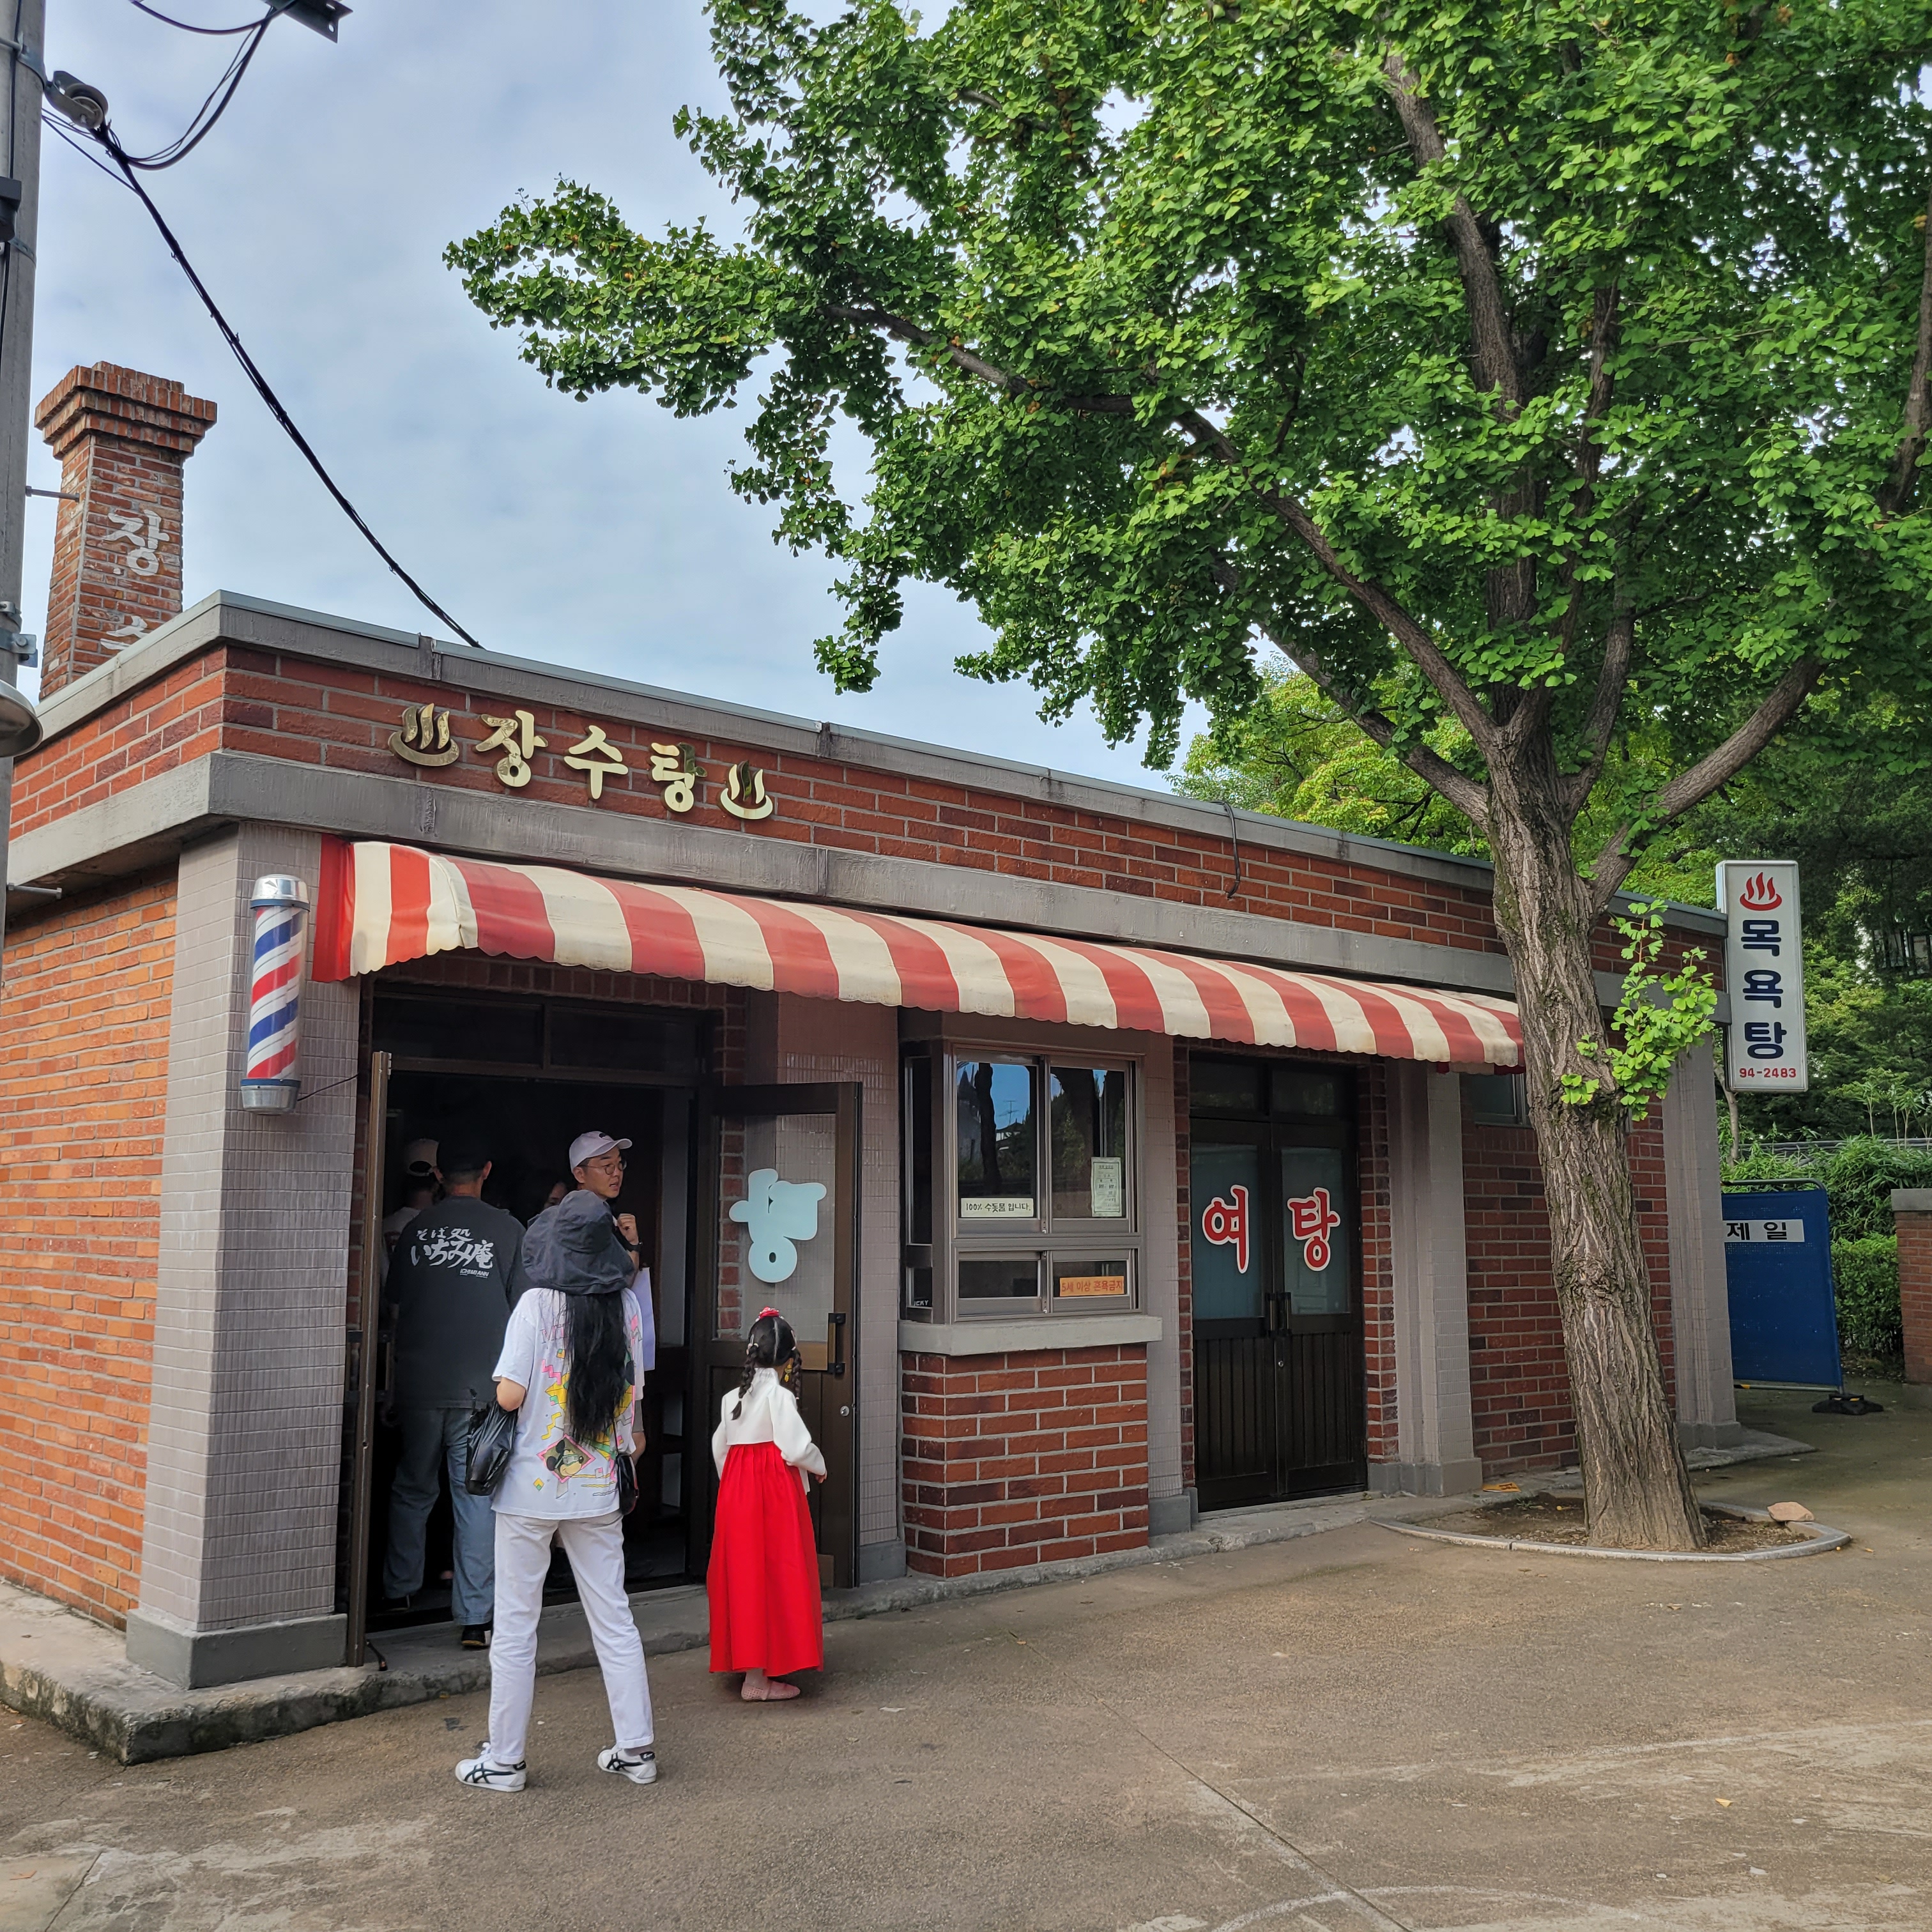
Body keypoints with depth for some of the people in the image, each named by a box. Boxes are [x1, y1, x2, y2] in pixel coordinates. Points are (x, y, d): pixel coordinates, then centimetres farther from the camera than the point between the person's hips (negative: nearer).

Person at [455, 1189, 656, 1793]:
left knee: (515, 1624, 7)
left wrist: (505, 1385, 5)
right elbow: (632, 1392, 7)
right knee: (614, 1618, 12)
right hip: (599, 1486, 4)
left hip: (532, 1486, -4)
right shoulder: (627, 1304, -1)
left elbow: (510, 1395, -17)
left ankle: (503, 1759, 14)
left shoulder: (537, 1305, -13)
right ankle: (637, 1748, 17)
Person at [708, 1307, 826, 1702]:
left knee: (744, 1574, 13)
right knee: (774, 1574, -2)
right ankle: (758, 1679, -1)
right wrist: (819, 1466, 3)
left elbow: (719, 1447, 12)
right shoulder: (780, 1396, -13)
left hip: (736, 1490, 7)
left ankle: (748, 1663, 22)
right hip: (776, 1491, -7)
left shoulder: (732, 1398, 8)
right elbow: (797, 1448, -17)